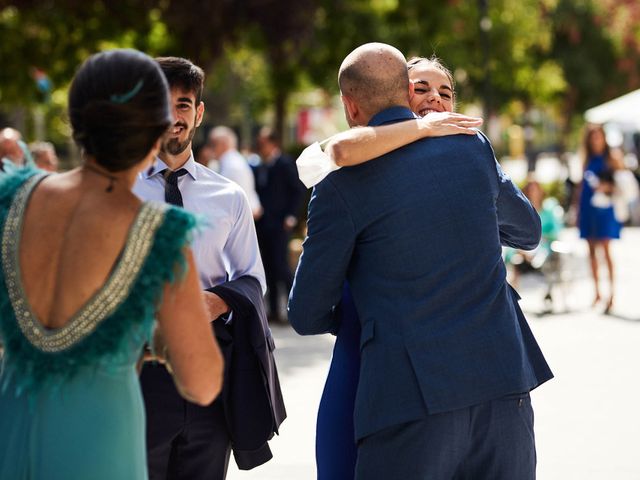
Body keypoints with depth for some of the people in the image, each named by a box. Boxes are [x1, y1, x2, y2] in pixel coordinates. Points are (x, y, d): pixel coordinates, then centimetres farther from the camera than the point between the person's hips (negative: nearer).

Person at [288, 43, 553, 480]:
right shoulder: (473, 148, 9)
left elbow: (307, 315, 5)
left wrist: (350, 319, 28)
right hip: (503, 380, 4)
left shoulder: (341, 186, -3)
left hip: (413, 396, -4)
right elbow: (527, 231, 29)